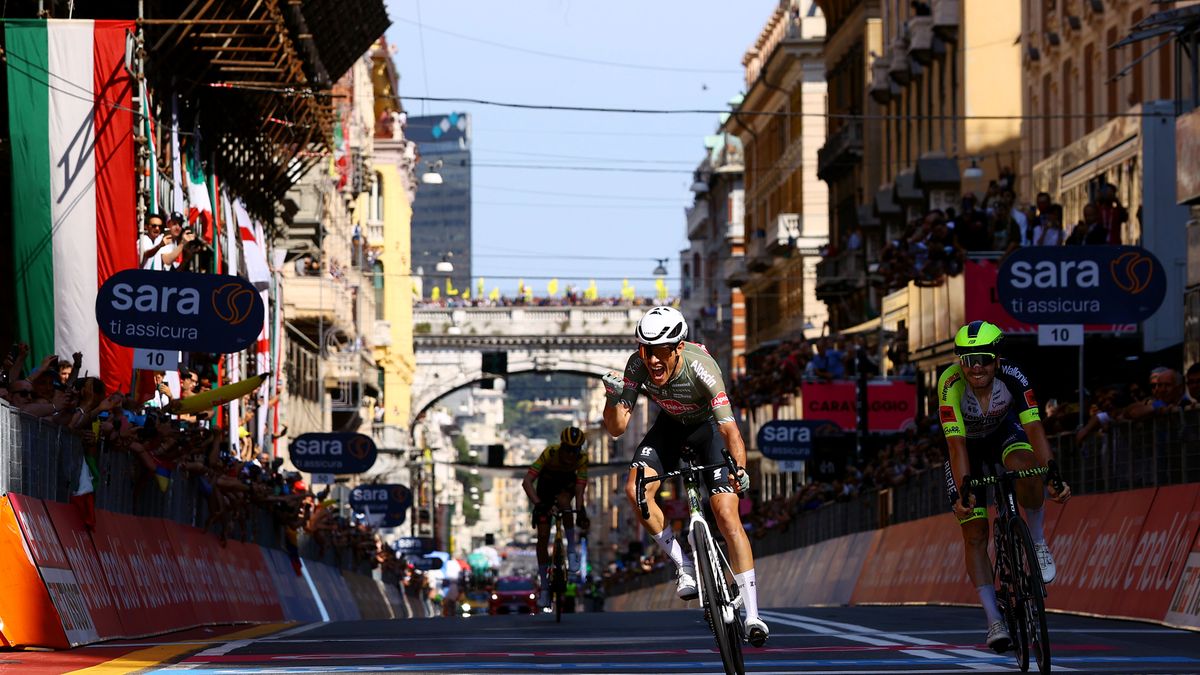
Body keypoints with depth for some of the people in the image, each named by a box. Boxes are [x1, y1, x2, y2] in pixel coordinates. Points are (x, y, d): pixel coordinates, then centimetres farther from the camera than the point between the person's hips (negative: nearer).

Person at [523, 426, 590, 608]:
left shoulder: (582, 458, -29)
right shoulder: (550, 453, -34)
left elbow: (580, 490, -29)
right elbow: (527, 481, -38)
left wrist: (580, 512, -44)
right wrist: (537, 504, -50)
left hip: (567, 484, 1)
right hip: (546, 485, -1)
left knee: (563, 502, -37)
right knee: (543, 537, -7)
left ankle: (571, 551, -17)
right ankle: (544, 588, 3)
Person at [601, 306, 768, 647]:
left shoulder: (701, 367, -37)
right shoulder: (638, 364, -26)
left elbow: (729, 427, -42)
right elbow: (616, 429, -24)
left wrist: (741, 469, -59)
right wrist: (614, 399, -44)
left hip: (708, 425, -4)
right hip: (670, 425, 4)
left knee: (727, 515, -17)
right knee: (636, 490, -22)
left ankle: (752, 615, -15)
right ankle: (685, 566, -4)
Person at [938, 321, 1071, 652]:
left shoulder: (1012, 377, -30)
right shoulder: (951, 385, -34)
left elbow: (1034, 429, -34)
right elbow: (957, 445, -37)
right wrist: (963, 494, -48)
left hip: (1003, 433, 0)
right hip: (968, 444, 0)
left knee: (1024, 464, -36)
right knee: (975, 534, -10)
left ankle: (1038, 541, -13)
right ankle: (995, 622, -6)